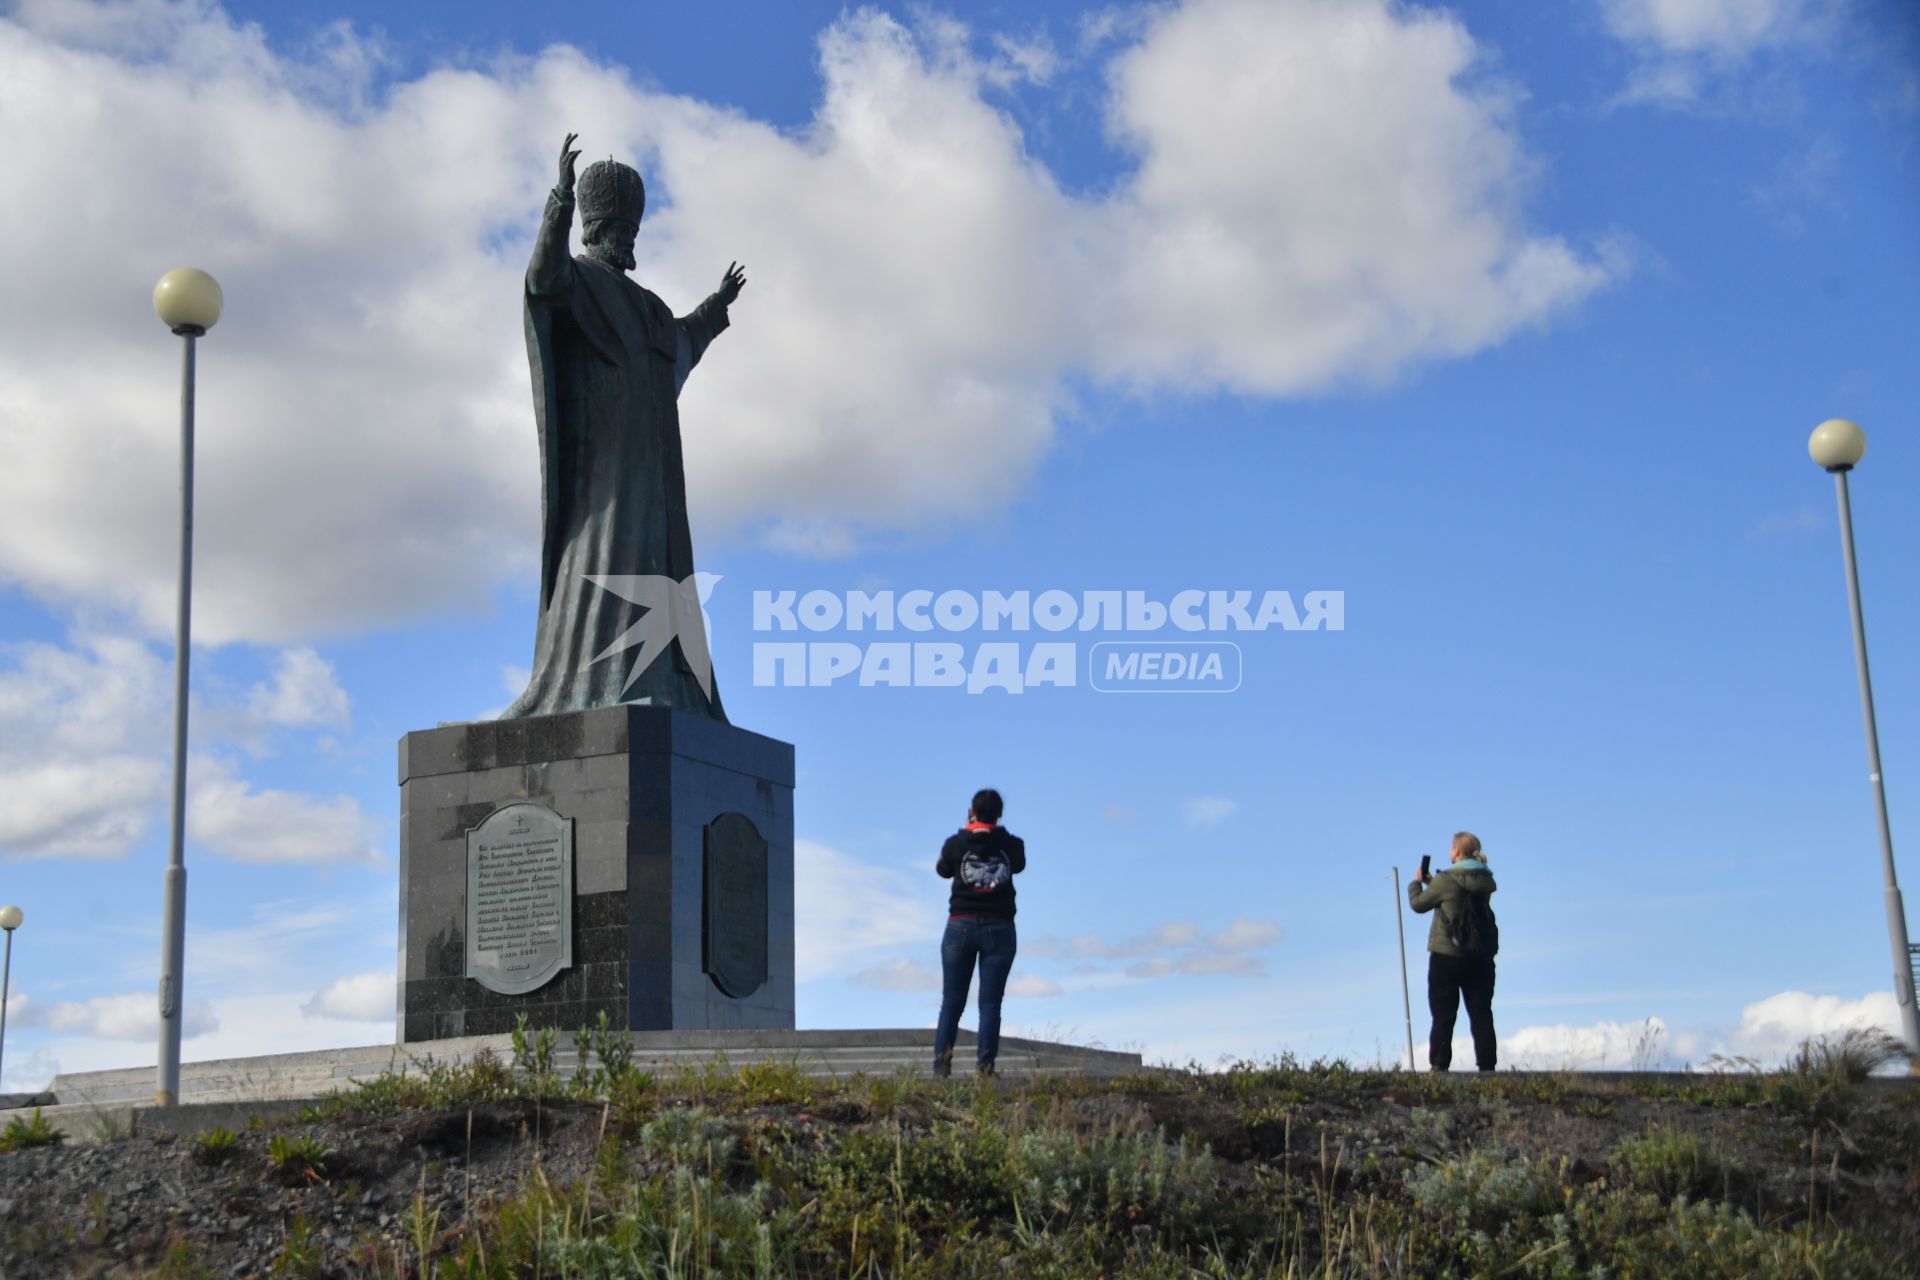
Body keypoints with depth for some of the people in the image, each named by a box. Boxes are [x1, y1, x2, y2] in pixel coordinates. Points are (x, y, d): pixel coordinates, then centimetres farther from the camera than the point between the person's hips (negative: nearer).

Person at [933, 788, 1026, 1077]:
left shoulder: (956, 843, -3)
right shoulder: (1011, 845, -2)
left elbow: (943, 870, 16)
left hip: (961, 926, 0)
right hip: (999, 928, 0)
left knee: (951, 1001, 3)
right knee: (990, 1003, 1)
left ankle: (941, 1064, -10)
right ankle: (985, 1067, -7)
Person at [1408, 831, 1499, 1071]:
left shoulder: (1446, 880, -14)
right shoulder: (1486, 881, 4)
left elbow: (1418, 904, -2)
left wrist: (1417, 883, 17)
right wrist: (1432, 882, 23)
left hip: (1446, 955, -4)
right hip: (1480, 958, 5)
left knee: (1443, 1015, 1)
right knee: (1481, 1014, 7)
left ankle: (1439, 1065, -1)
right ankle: (1487, 1065, 5)